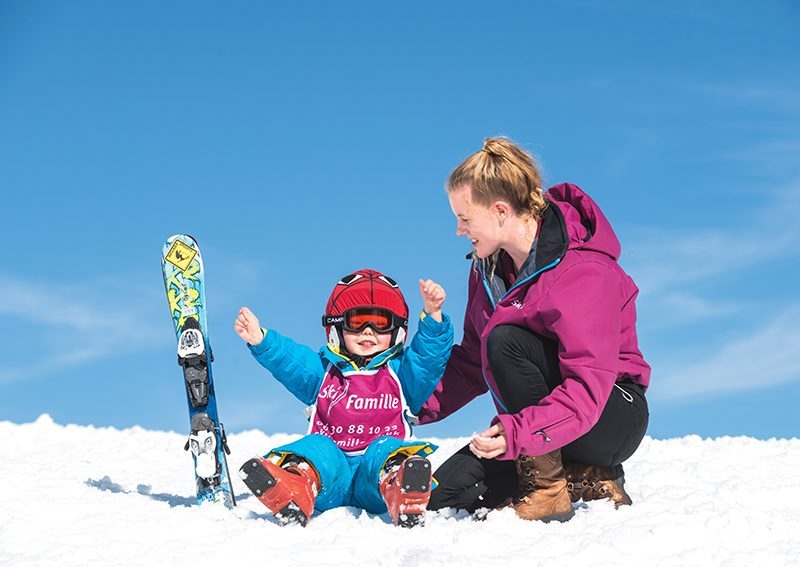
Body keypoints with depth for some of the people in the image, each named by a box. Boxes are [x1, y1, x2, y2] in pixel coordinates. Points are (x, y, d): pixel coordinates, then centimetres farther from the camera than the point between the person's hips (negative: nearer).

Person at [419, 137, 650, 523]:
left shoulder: (583, 273, -24)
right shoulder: (489, 267, 2)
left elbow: (588, 388, -33)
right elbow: (472, 362, 10)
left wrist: (518, 433, -46)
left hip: (613, 421, -8)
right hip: (533, 422, 8)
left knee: (504, 339, -30)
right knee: (444, 497, -9)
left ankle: (547, 488, -19)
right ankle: (585, 477, 5)